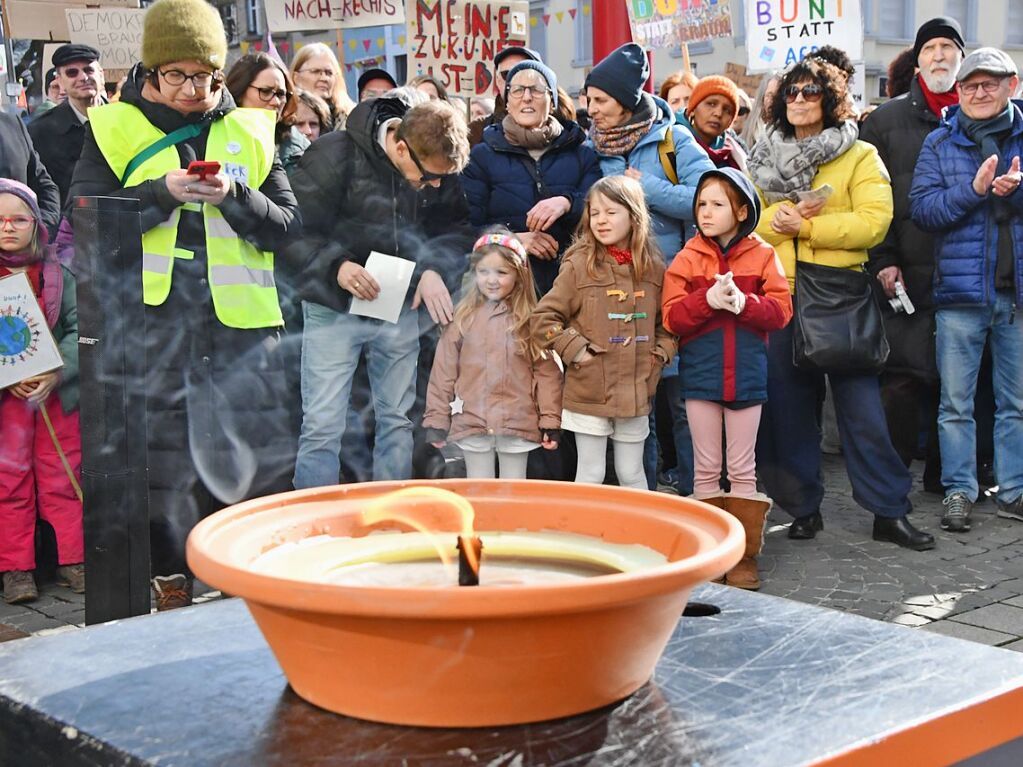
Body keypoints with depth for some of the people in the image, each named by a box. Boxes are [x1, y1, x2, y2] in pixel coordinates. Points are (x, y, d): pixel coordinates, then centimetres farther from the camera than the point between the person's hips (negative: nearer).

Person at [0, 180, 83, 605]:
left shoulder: (57, 274, 3)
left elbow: (80, 328, -2)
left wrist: (56, 373, -16)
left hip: (58, 392, 1)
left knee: (62, 480, 7)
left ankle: (72, 560, 16)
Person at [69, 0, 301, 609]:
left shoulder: (250, 132, 12)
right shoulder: (114, 129, 7)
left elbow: (288, 226, 8)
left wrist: (235, 195, -10)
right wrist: (163, 192, -13)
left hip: (239, 315, 2)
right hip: (149, 312, -1)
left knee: (258, 446, 1)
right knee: (158, 449, 2)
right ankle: (171, 578, 16)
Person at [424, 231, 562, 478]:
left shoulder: (531, 320, 0)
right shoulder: (462, 318, 2)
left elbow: (547, 372, -1)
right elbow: (443, 372, 3)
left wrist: (550, 421, -5)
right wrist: (437, 419, 2)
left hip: (518, 423, -1)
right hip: (471, 421, 1)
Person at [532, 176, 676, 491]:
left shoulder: (653, 267, 3)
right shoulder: (579, 265, -8)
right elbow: (542, 319, -7)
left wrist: (661, 352, 3)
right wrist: (575, 350, -13)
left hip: (636, 393, 3)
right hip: (589, 392, -3)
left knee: (632, 473, 16)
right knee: (590, 475, 6)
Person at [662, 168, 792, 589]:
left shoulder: (762, 255, 0)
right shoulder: (688, 259, 1)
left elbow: (781, 311, -6)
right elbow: (672, 316, -7)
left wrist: (742, 302, -22)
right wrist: (709, 299, -21)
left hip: (746, 374, 0)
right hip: (701, 374, 1)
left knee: (742, 470, 7)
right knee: (706, 468, 9)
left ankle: (744, 556, 13)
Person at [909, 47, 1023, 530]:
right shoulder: (940, 143, 4)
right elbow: (921, 208, -5)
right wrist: (973, 189, -19)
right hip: (962, 291, -1)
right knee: (956, 401, 3)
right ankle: (959, 490, 13)